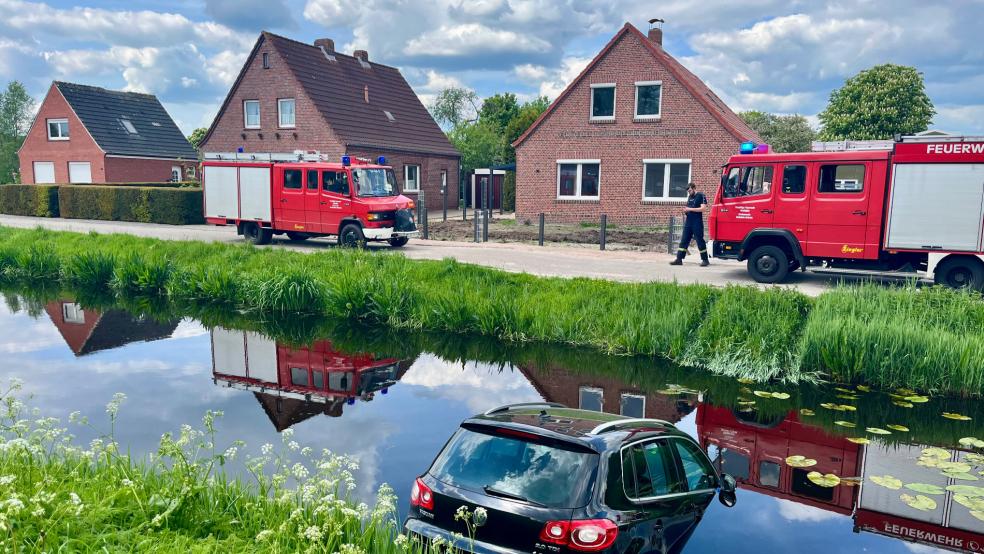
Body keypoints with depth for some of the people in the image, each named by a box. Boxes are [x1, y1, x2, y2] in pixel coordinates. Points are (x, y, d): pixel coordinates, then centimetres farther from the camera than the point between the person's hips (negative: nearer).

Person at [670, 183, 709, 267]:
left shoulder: (701, 196, -5)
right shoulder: (689, 197, 18)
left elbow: (703, 208, -15)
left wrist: (690, 209, -17)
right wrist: (686, 211, 4)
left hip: (697, 223, -7)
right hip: (688, 222, 7)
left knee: (700, 241, -3)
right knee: (683, 241, 2)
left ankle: (705, 260, 5)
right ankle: (679, 259, 2)